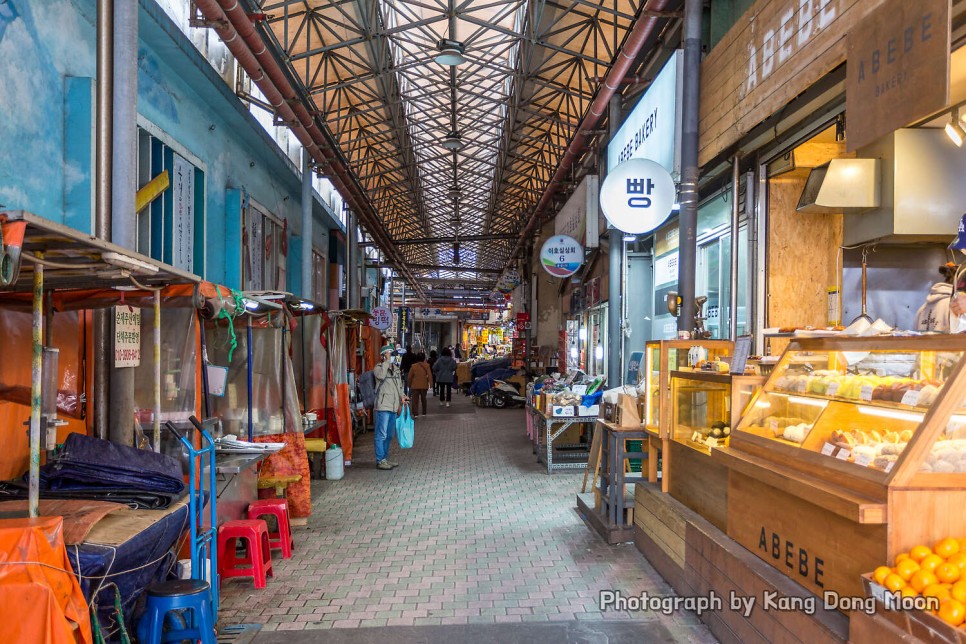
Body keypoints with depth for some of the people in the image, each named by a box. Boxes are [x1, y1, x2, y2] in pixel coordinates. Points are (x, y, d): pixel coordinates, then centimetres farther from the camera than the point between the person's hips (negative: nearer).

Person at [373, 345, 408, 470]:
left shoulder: (395, 368, 18)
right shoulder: (378, 368, -4)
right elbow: (381, 375, -28)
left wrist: (402, 395, 8)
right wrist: (387, 361, -19)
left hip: (393, 406, 8)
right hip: (383, 406, -8)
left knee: (390, 435, 15)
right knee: (381, 435, -5)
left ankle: (385, 458, 25)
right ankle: (380, 461, 0)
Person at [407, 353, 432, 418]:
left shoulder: (413, 366, -2)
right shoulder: (427, 366, -3)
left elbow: (409, 377, 3)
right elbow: (430, 375, -10)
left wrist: (409, 385, 15)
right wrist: (430, 383, -8)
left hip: (415, 386, -1)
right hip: (424, 385, 1)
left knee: (415, 400, 0)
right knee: (423, 399, 18)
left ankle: (415, 414, -11)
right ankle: (424, 413, 24)